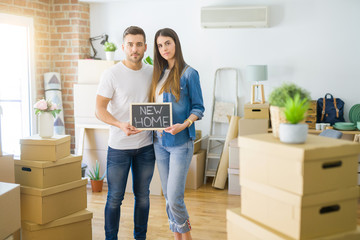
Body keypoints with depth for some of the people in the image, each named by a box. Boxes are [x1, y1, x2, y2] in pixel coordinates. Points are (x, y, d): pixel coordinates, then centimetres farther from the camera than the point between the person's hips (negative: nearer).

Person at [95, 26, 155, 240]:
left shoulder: (152, 73, 4)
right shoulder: (112, 74, -9)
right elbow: (100, 110, -11)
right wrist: (120, 124, -27)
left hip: (146, 145, 4)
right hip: (119, 146, -4)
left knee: (143, 195, 14)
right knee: (115, 198, 5)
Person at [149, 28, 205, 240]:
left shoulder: (189, 73, -6)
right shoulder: (159, 74, 12)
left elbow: (198, 108, -6)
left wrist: (184, 125, -22)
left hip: (181, 142, -6)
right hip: (160, 142, 6)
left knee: (174, 197, -7)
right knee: (168, 196, 12)